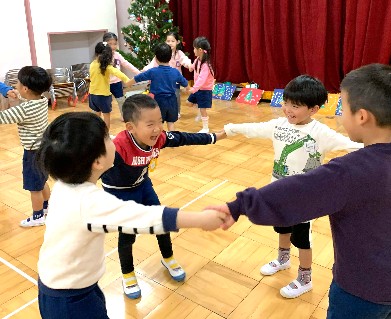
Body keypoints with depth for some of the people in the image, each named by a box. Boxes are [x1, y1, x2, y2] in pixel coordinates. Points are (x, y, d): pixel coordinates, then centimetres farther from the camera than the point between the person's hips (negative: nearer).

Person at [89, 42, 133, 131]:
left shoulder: (92, 65, 0)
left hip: (92, 94, 6)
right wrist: (126, 79, -50)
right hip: (103, 94, -6)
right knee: (106, 115, 9)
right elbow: (116, 72, -36)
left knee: (97, 114, 20)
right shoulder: (107, 66, -17)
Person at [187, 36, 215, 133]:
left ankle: (205, 128, 13)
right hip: (198, 88, 8)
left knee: (202, 109, -1)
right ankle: (200, 113, 41)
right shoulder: (198, 59, -2)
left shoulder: (205, 64, -28)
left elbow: (202, 78, -40)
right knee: (190, 102, 17)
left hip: (205, 90, -8)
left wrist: (195, 88, -49)